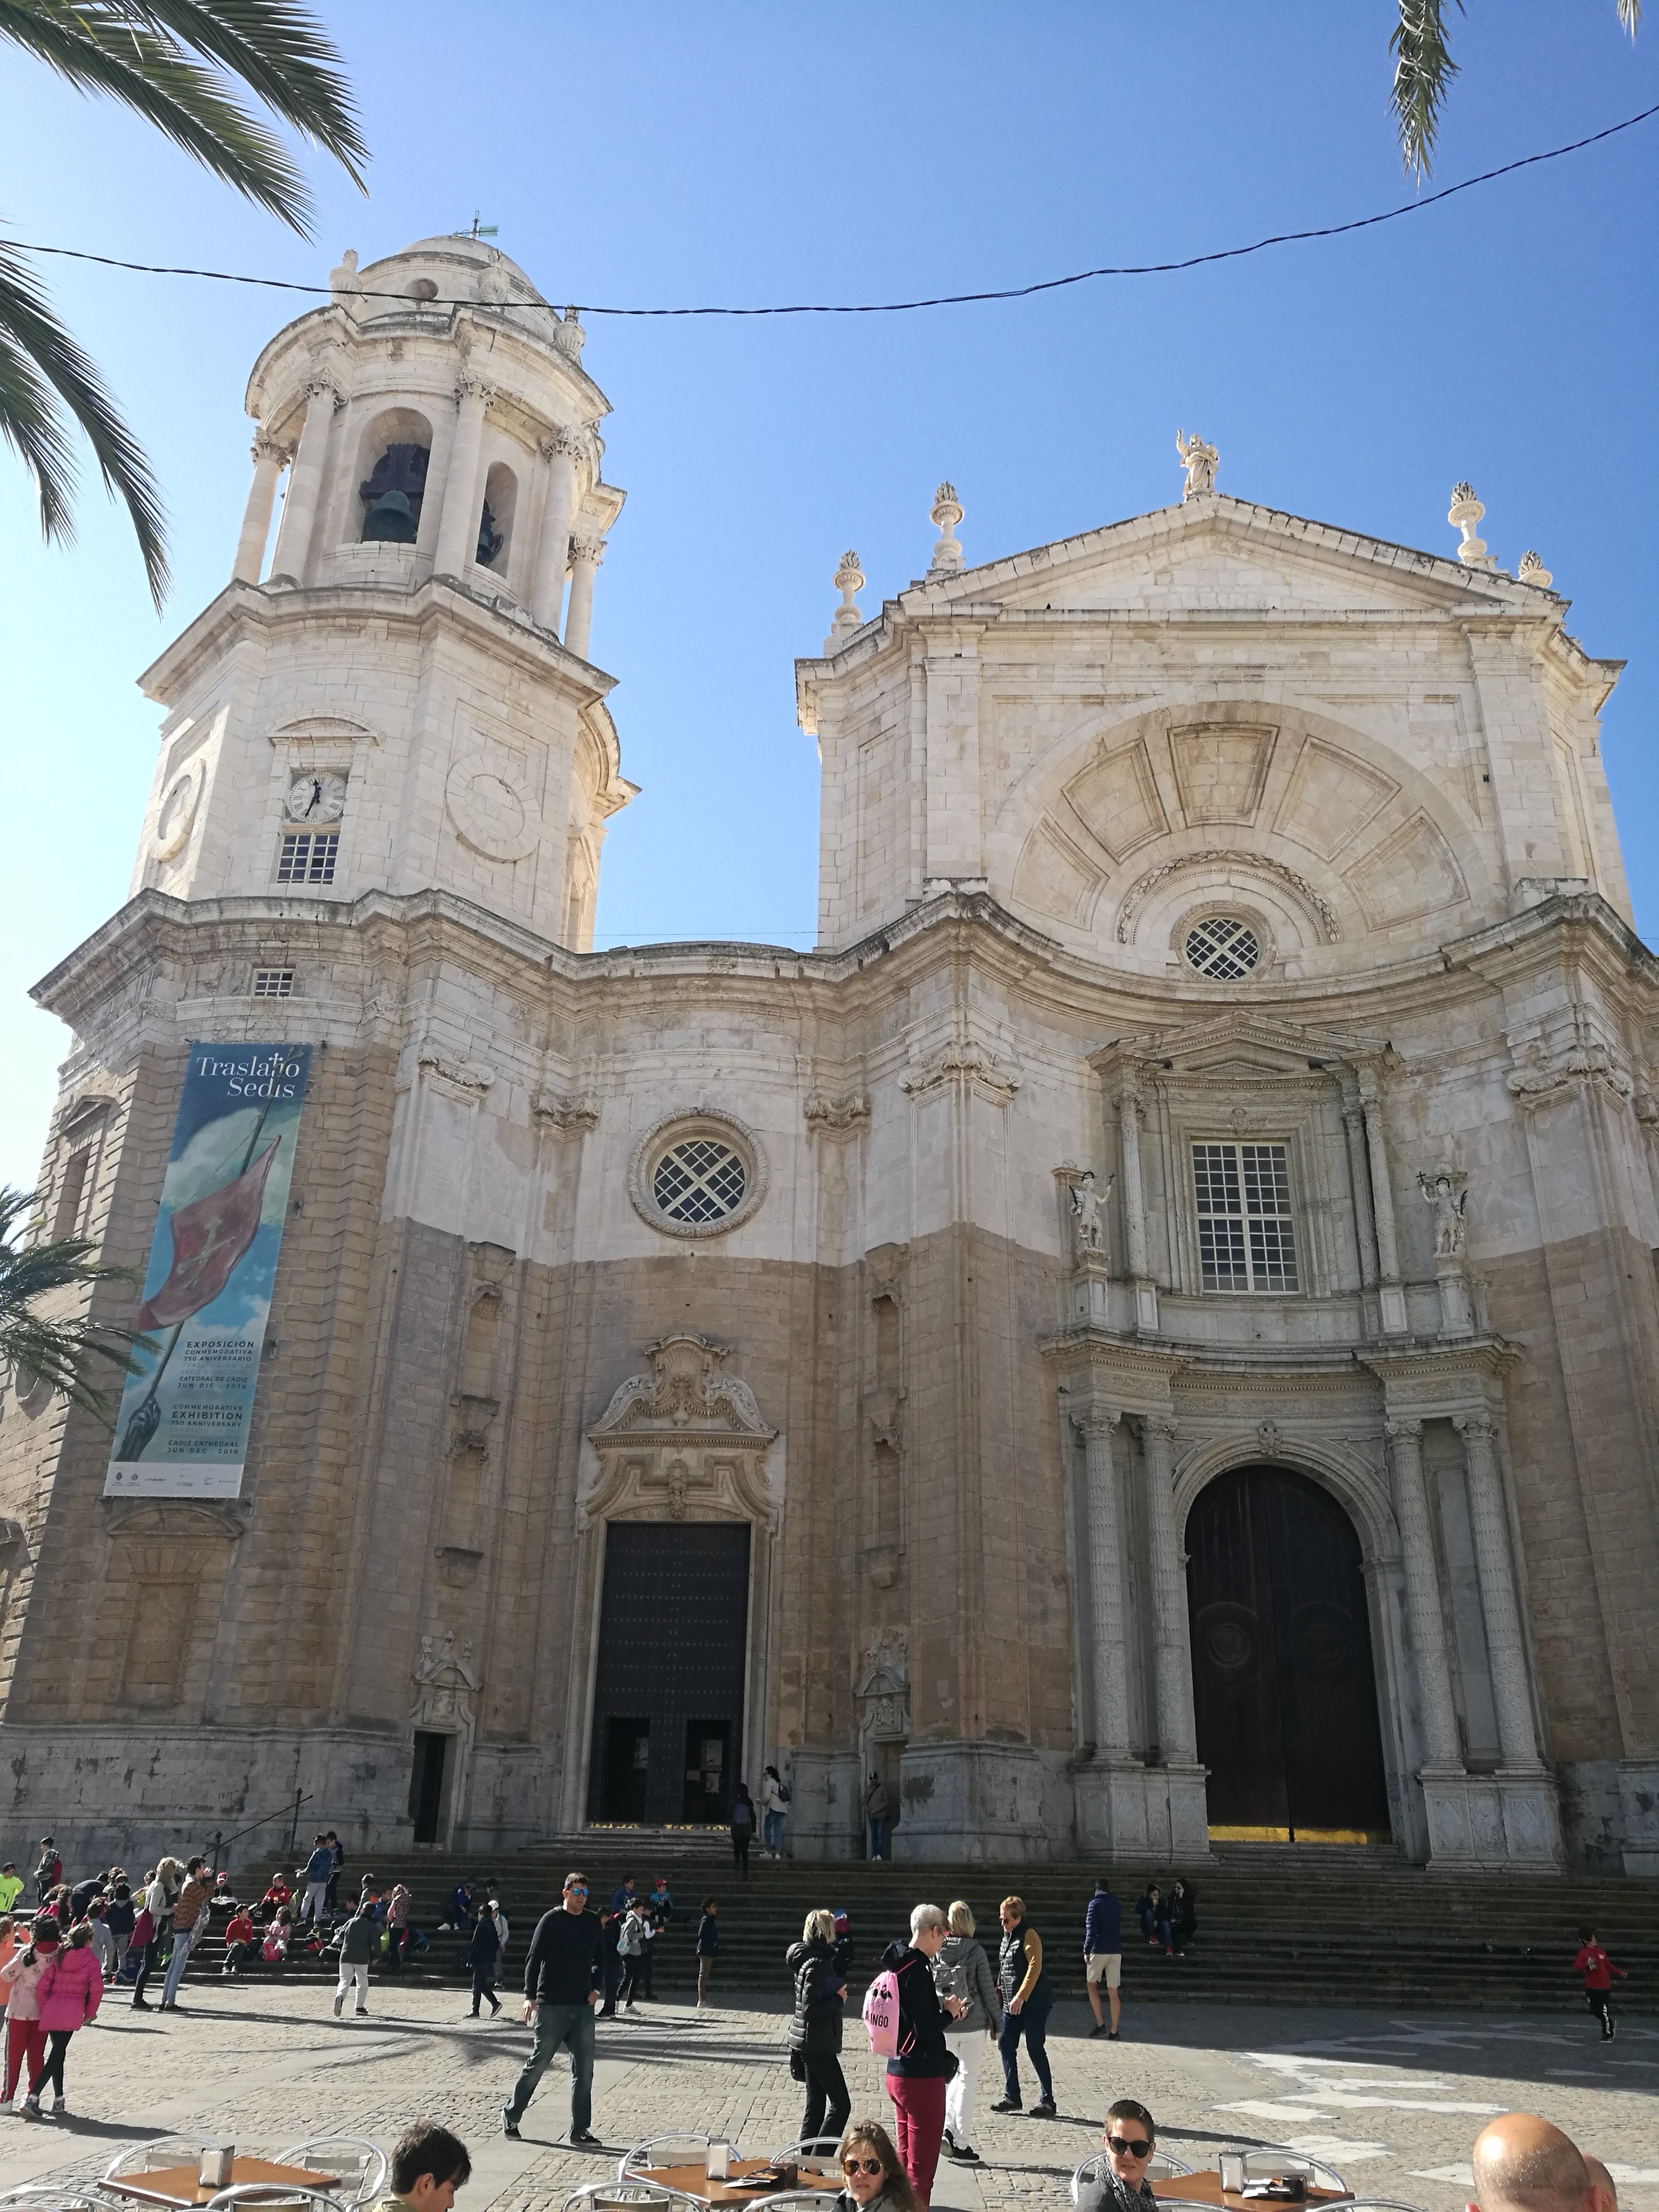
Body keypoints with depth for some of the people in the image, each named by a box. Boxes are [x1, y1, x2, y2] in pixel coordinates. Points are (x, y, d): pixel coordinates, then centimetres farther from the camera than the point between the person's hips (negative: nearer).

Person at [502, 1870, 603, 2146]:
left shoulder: (593, 1922, 9)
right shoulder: (551, 1920, -7)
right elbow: (534, 1959, -10)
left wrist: (595, 1988, 6)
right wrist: (530, 1995, -19)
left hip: (583, 2007, 5)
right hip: (552, 2006, -5)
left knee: (584, 2069, 3)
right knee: (538, 2063, 5)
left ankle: (580, 2131, 10)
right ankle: (511, 2115, 27)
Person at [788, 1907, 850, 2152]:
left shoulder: (805, 1958, 9)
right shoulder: (818, 1964, -20)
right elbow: (811, 2009, -24)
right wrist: (839, 1999, -13)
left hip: (807, 2043, 10)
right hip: (818, 2045, -10)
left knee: (816, 2104, 15)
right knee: (840, 2104, -5)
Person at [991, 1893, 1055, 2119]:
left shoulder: (1029, 1935, -14)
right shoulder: (1008, 1935, 12)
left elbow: (1035, 1967, -22)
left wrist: (1021, 1997, -25)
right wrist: (1000, 1990, 16)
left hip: (1034, 2002, -9)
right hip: (1012, 2003, 9)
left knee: (1035, 2049, -4)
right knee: (1006, 2045, 8)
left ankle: (1047, 2101, 5)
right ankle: (1011, 2096, 18)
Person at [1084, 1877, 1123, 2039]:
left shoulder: (1095, 1903, -5)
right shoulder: (1117, 1905, 12)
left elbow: (1091, 1928, -12)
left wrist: (1086, 1951, -10)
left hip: (1099, 1951, -4)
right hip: (1116, 1951, 4)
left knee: (1092, 1984, 13)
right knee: (1113, 1992, 7)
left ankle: (1100, 2024, 6)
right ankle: (1114, 2031, 6)